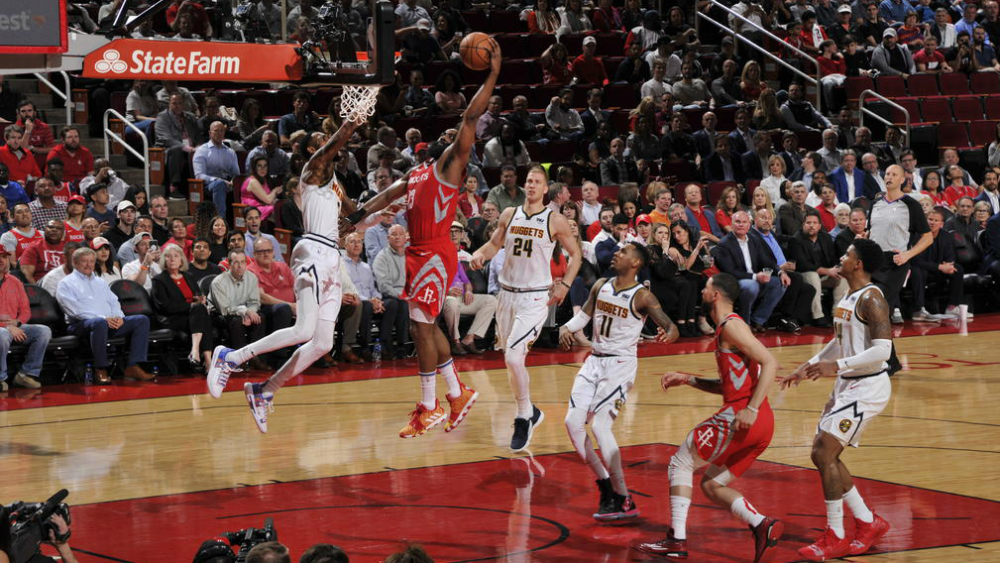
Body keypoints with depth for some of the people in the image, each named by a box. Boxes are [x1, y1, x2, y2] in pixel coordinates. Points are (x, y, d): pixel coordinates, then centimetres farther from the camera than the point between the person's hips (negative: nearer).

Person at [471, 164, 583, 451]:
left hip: (535, 297, -5)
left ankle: (524, 417, -5)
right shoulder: (509, 215, 6)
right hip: (507, 294, 5)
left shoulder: (555, 221, -4)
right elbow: (495, 243, 14)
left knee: (513, 356, -20)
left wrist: (565, 284, -5)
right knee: (512, 359, 13)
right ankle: (529, 412, 32)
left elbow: (575, 254, 5)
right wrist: (481, 254, -8)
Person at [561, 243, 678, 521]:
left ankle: (624, 500, -10)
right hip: (595, 360, 7)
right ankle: (605, 483, 14)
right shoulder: (601, 286, 6)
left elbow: (672, 327, -17)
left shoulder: (642, 297, -12)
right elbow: (584, 315, 18)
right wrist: (566, 328, -3)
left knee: (599, 424, -17)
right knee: (573, 422, -1)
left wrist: (668, 334, -41)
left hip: (620, 364, -7)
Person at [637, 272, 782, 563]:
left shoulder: (731, 325, -7)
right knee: (711, 484, 16)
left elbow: (769, 362, -18)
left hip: (742, 417, -10)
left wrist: (752, 409, -24)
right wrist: (687, 380, 24)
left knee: (681, 463, 2)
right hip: (762, 424, 10)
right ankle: (763, 525, -3)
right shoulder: (725, 328, 23)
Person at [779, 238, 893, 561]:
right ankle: (869, 523, 21)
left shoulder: (871, 299, -18)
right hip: (848, 384, 10)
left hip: (868, 386, -10)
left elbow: (883, 350, -25)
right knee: (822, 455, 10)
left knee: (825, 453, -13)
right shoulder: (848, 298, 12)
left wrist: (837, 365, -28)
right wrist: (807, 369, 19)